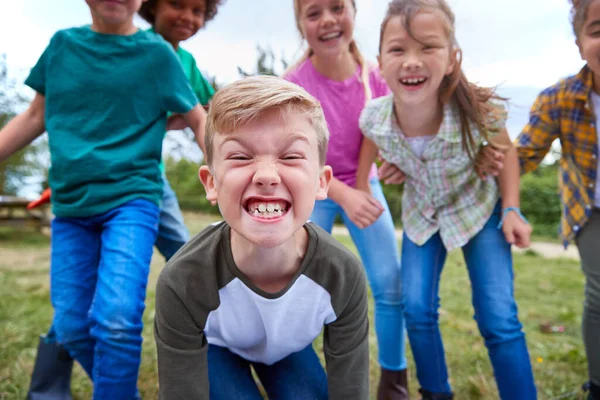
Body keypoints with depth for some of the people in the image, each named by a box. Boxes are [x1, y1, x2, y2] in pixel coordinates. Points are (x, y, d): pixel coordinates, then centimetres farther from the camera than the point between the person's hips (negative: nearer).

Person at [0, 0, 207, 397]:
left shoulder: (156, 53, -1)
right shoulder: (62, 44, 9)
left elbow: (200, 120, 2)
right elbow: (36, 117, 16)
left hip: (132, 200, -4)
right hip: (70, 205, 4)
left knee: (116, 320, -20)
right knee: (71, 327, 6)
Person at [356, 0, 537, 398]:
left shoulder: (479, 112, -33)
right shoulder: (375, 117, -27)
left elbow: (506, 152, -9)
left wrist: (512, 209, -15)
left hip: (478, 208, -2)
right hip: (422, 215, 2)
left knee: (499, 318, -8)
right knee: (417, 309, 1)